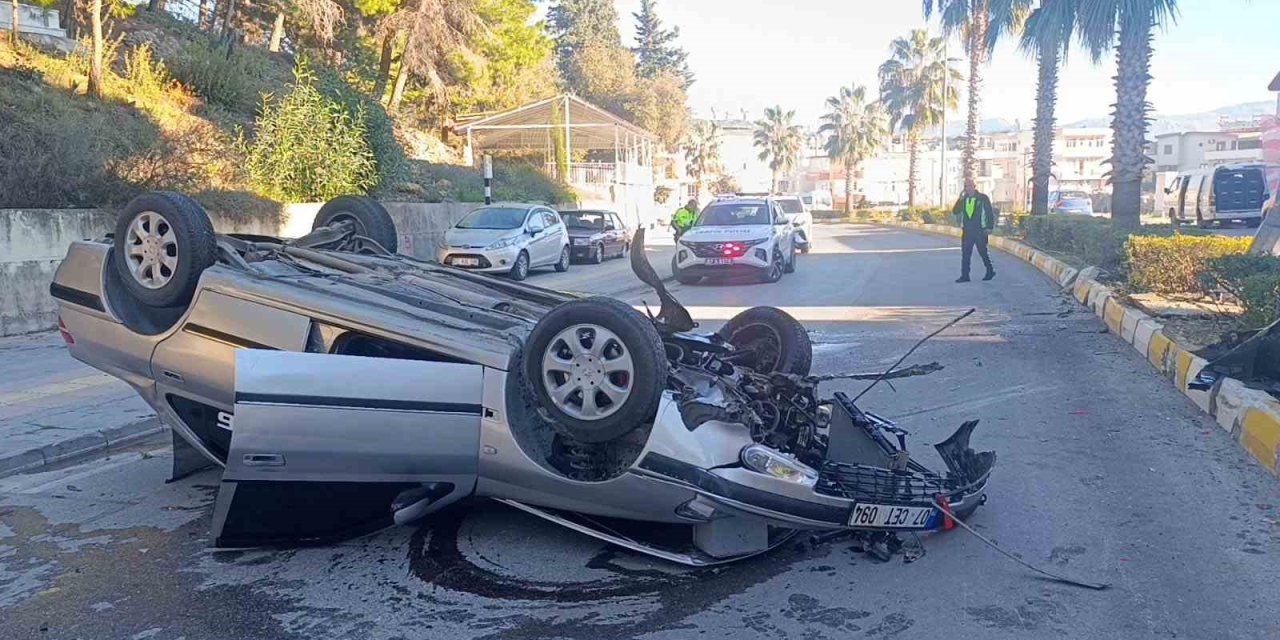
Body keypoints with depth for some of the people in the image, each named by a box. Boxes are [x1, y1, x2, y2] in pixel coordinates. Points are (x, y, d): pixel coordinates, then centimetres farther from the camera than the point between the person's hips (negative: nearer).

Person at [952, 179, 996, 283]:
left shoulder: (983, 198, -3)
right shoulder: (963, 199, 9)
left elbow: (990, 213, -1)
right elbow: (955, 212, 3)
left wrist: (990, 227, -8)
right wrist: (959, 200, -11)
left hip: (980, 231, -4)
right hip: (967, 231, 4)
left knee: (983, 252, 5)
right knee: (965, 253, -1)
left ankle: (990, 271, 22)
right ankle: (965, 276, 1)